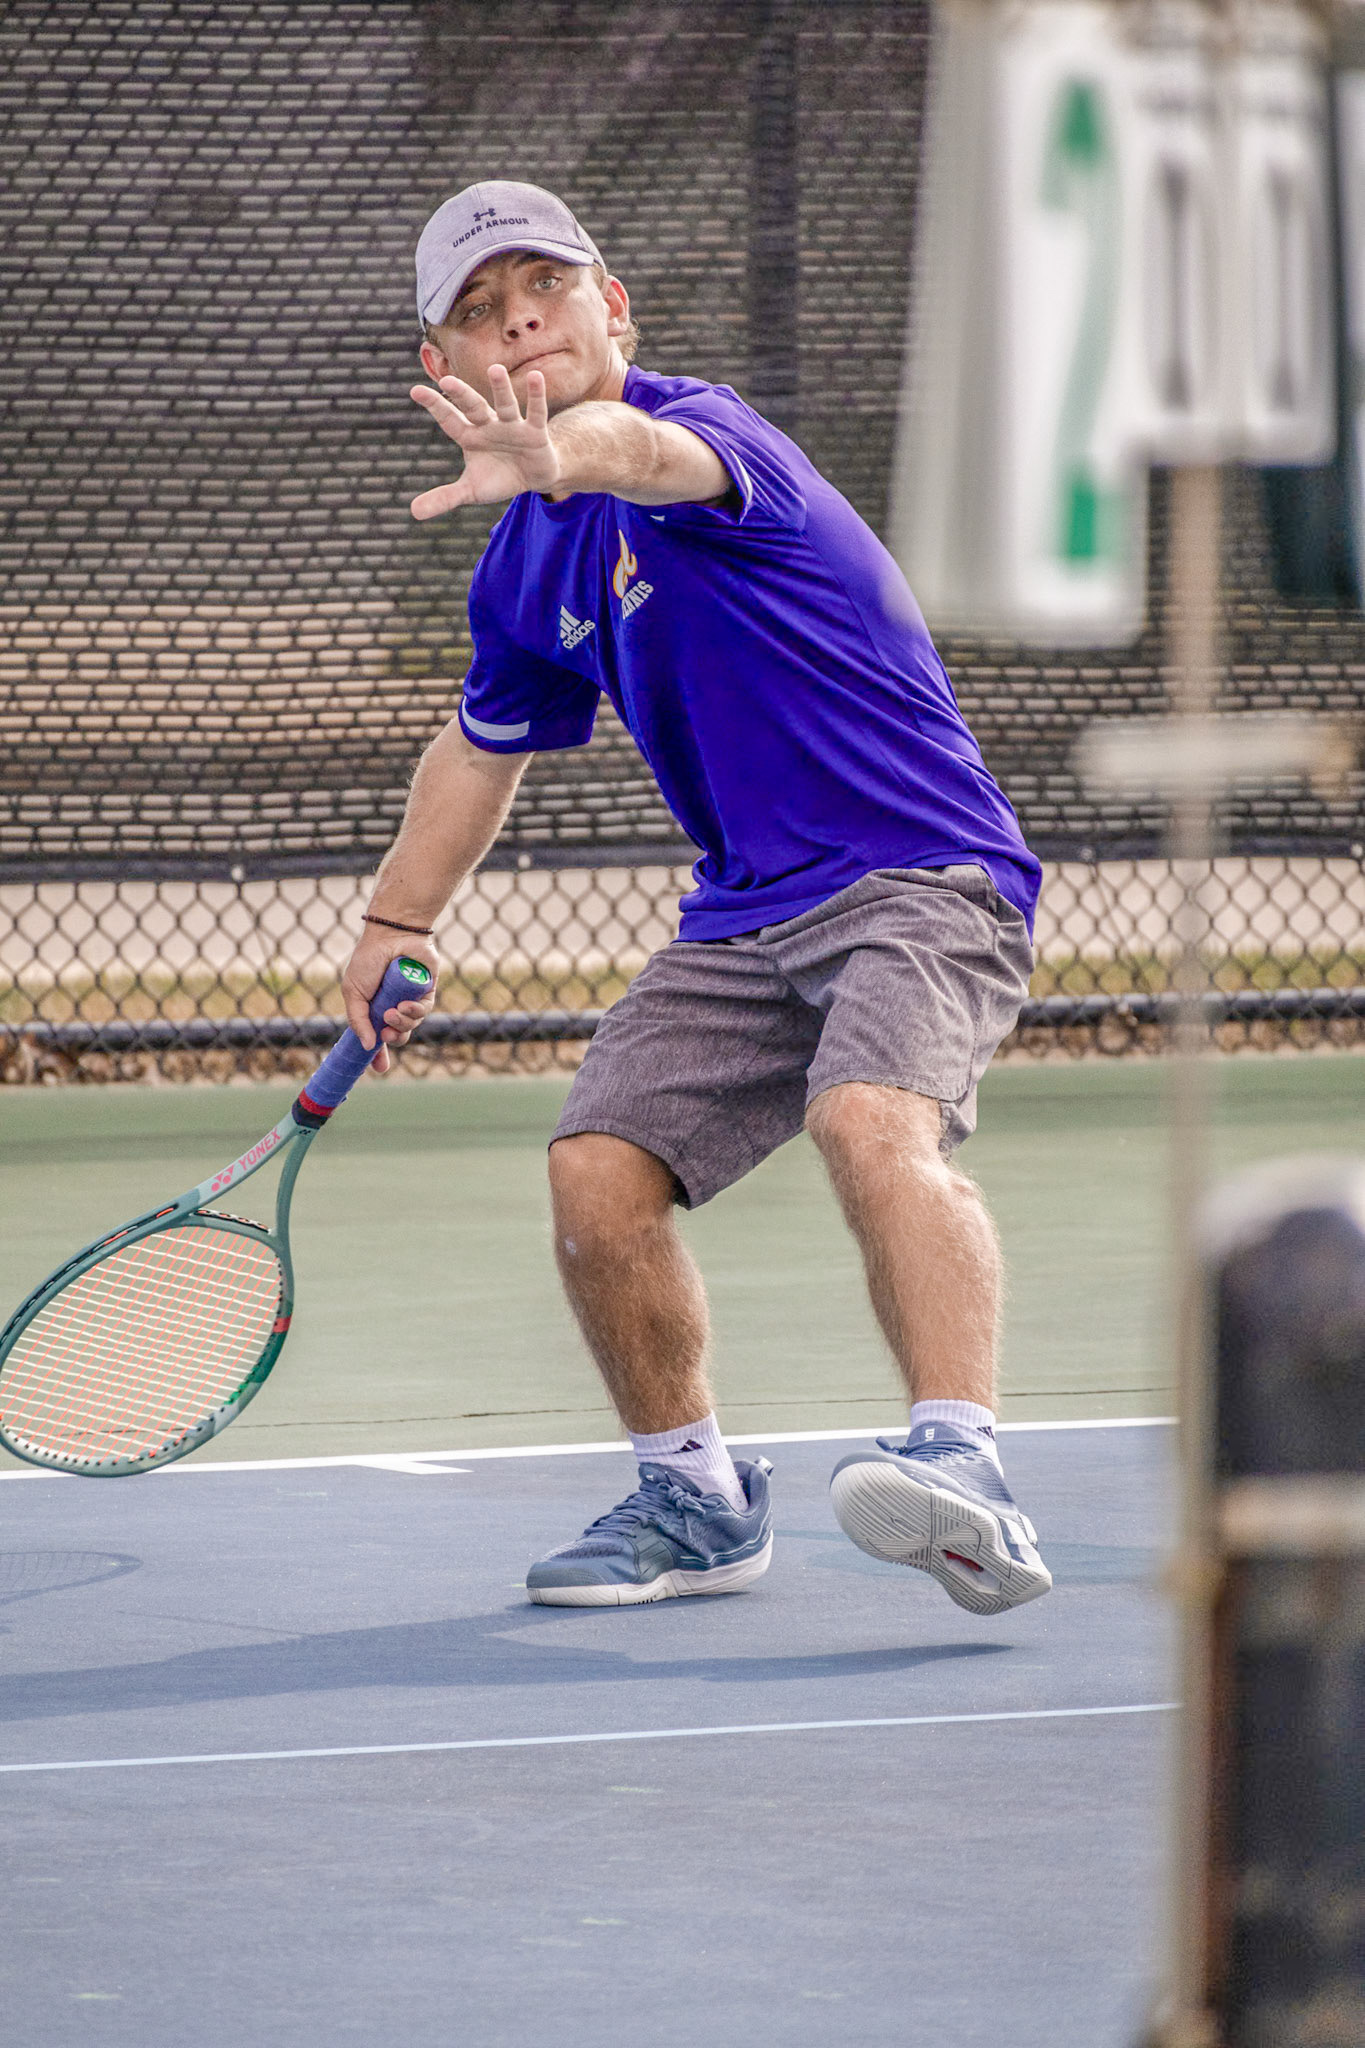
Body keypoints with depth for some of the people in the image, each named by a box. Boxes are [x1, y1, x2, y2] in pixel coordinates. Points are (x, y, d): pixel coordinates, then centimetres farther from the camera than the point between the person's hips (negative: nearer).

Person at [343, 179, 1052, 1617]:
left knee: (873, 1127, -33)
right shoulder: (523, 569, 10)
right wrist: (396, 924, 36)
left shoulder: (712, 431, -15)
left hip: (921, 876, -7)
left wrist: (558, 453, -65)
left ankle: (962, 1472, -45)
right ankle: (694, 1505, 11)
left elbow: (655, 454, -43)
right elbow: (484, 745, 30)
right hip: (743, 919, 8)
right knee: (595, 1178, -9)